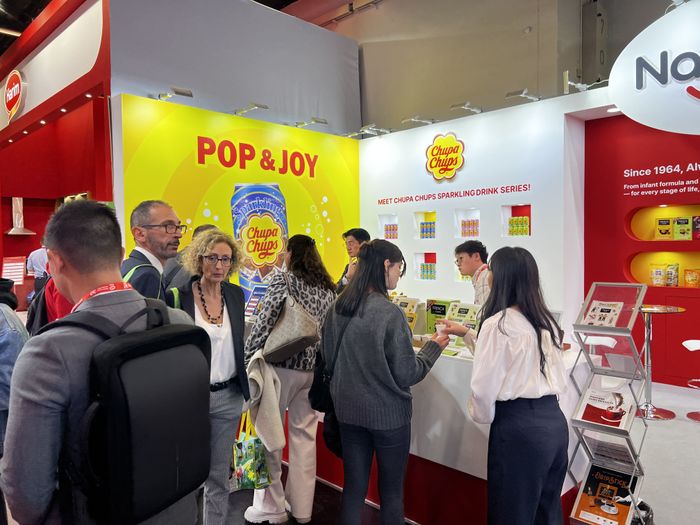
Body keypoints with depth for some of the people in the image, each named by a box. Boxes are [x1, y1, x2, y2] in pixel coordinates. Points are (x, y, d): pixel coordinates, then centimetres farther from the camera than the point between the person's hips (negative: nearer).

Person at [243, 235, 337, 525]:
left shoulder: (283, 279, -7)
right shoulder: (328, 287, 10)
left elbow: (264, 323, -13)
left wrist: (247, 359, -6)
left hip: (280, 366, -5)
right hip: (314, 368, 6)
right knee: (304, 436, 13)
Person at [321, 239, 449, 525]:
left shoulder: (338, 308, -3)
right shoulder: (390, 313, -21)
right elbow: (407, 374, -15)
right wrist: (433, 347, -1)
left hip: (348, 411, 5)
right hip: (388, 414, -5)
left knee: (353, 487, 17)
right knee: (391, 491, 14)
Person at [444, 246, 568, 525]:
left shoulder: (498, 323, -15)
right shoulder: (547, 321, 8)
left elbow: (484, 385, -15)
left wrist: (483, 416, 5)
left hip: (518, 426, -7)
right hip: (554, 420, 7)